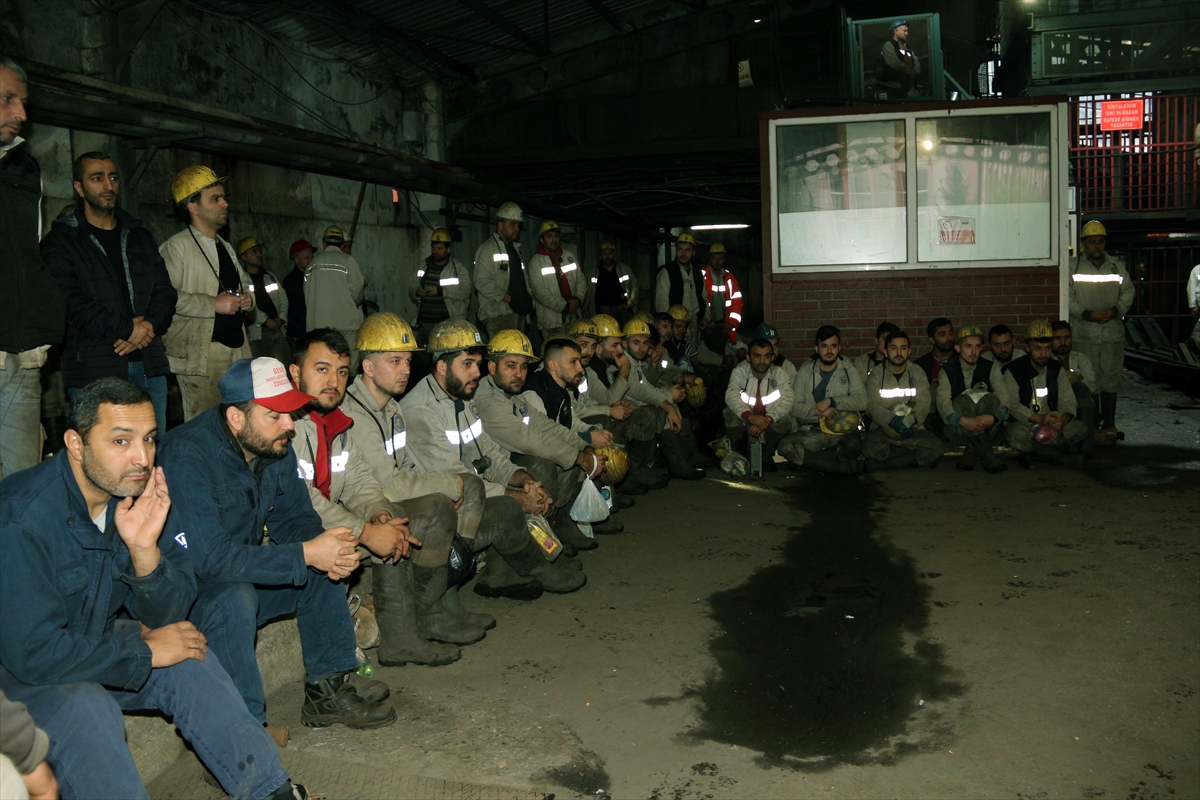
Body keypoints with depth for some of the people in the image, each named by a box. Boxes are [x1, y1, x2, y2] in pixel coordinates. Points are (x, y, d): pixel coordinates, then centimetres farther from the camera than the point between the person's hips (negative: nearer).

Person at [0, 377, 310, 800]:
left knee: (190, 661, -11)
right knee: (85, 709, -32)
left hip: (96, 642, 6)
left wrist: (145, 551, -28)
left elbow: (166, 617, -8)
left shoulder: (147, 493, -11)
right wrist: (144, 651, -22)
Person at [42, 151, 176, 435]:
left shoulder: (141, 238, 20)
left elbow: (165, 291, 12)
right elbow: (68, 300, -9)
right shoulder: (61, 241, 4)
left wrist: (150, 326, -8)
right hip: (93, 370, -4)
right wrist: (127, 328, -14)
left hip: (149, 365, 5)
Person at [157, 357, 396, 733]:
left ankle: (328, 689, 1)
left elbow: (295, 518, 4)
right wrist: (306, 554, -34)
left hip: (244, 574, 8)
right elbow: (210, 559, -34)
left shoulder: (276, 448, -3)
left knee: (326, 567, -7)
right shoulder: (188, 456, -28)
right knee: (234, 596, -36)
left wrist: (330, 552, -20)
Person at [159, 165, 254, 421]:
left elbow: (244, 283, 33)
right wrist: (213, 304, -17)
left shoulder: (226, 248, 21)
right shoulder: (175, 247, -6)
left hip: (237, 350, 7)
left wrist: (248, 299, 9)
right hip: (199, 355, -7)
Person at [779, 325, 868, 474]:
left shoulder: (848, 370, 9)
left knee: (853, 444, -39)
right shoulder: (805, 371, 10)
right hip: (810, 431, 2)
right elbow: (794, 407, 2)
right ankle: (845, 466, -23)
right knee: (785, 446, -31)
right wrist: (819, 412, -15)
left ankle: (808, 459, -17)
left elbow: (862, 401, -6)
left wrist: (831, 401, -15)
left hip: (842, 431, -2)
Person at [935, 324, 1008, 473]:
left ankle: (971, 454, -28)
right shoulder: (948, 372, 0)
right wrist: (963, 420, -38)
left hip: (988, 430, 1)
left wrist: (993, 417, -35)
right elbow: (943, 402, -18)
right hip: (958, 430, -1)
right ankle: (987, 455, -36)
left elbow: (1005, 399, -13)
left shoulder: (992, 368, 3)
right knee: (962, 401, -30)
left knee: (990, 399, -27)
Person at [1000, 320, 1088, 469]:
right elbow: (1012, 404, -15)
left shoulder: (1057, 370, 7)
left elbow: (1068, 401, -1)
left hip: (1052, 424, 5)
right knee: (1016, 434, -38)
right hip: (1023, 424, -5)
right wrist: (1039, 419, -29)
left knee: (1080, 428, -19)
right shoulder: (1014, 370, -6)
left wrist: (1063, 419, -25)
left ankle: (1032, 452, -18)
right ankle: (1064, 459, -22)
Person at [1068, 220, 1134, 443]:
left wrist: (1116, 310, -8)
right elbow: (1067, 297, -3)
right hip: (1085, 333, -3)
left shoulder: (1117, 266, 12)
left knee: (1110, 379, 6)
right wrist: (1087, 314, -15)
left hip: (1113, 332, 3)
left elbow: (1128, 292, 11)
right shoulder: (1072, 266, 1)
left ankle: (1109, 425, 13)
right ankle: (1093, 425, 5)